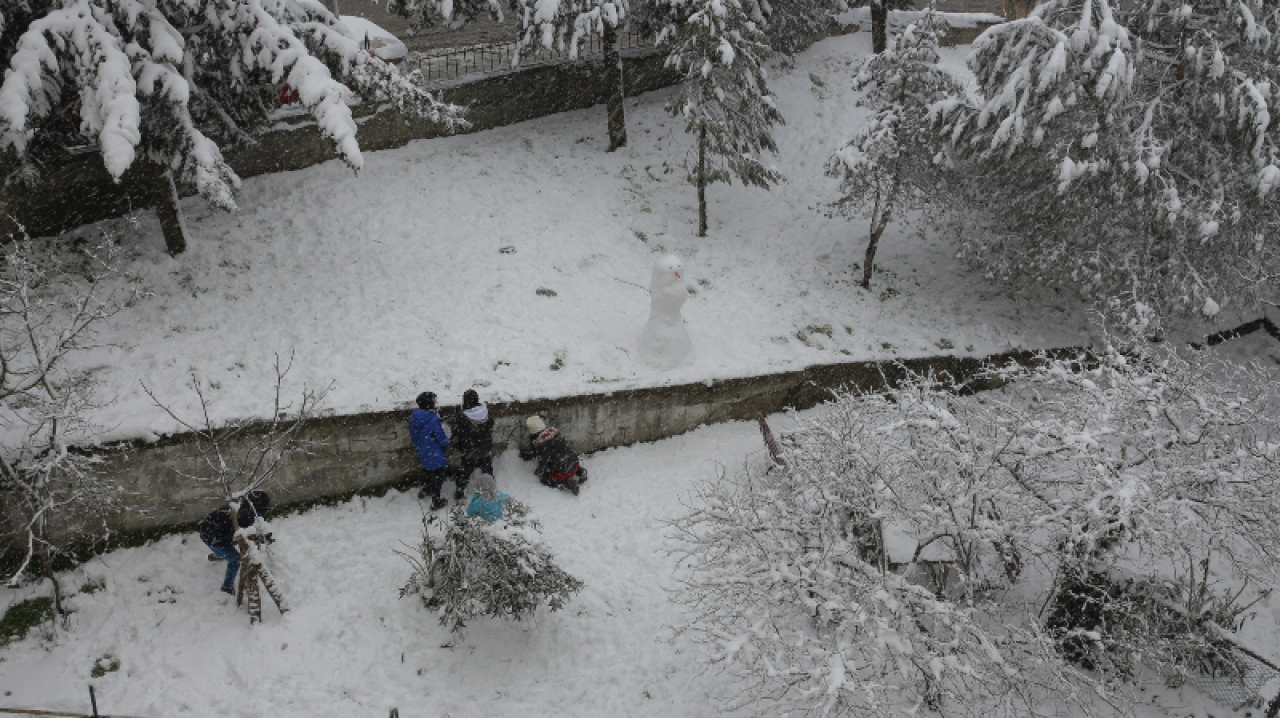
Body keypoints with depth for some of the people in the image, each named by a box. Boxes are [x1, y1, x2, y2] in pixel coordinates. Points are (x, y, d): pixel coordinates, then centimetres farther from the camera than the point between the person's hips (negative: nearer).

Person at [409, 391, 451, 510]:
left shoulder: (413, 417, -7)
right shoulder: (433, 420, -29)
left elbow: (413, 435, 5)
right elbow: (442, 439, -21)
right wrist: (447, 443, 2)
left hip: (422, 452, 7)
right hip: (434, 455, -7)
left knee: (431, 472, 32)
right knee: (437, 477, 12)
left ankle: (424, 490, 49)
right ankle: (436, 502, 24)